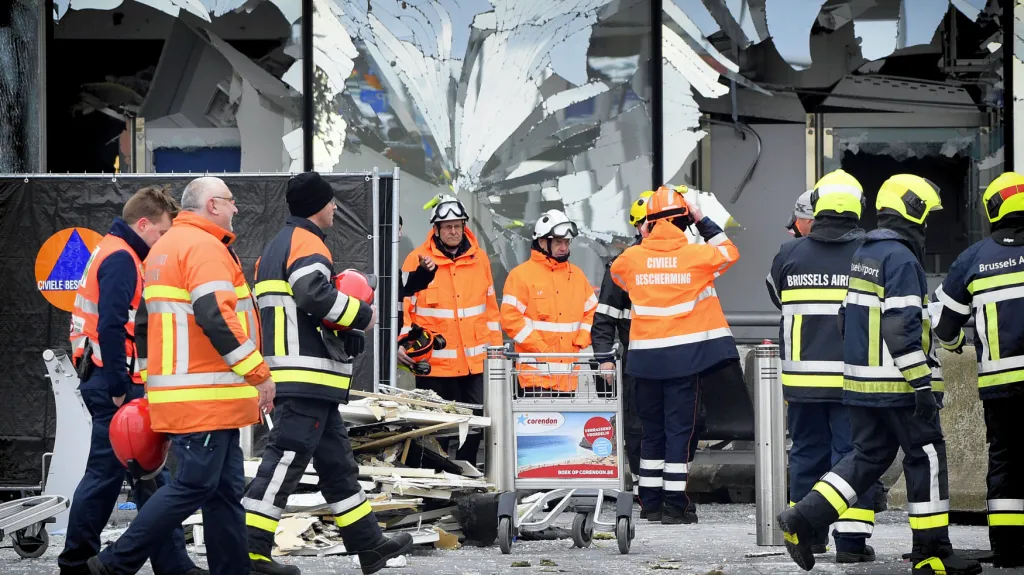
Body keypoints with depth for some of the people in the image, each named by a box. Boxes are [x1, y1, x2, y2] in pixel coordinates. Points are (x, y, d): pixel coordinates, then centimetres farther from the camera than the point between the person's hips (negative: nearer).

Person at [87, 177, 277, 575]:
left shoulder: (164, 247, 21)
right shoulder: (205, 247, -11)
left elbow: (146, 318, 26)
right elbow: (216, 317, -22)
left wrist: (149, 383, 30)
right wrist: (259, 374, -19)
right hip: (205, 397, -10)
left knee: (225, 489, 10)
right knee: (194, 485, -9)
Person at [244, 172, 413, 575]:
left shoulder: (277, 247, 22)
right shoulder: (307, 244, -10)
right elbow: (314, 295, -26)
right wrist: (362, 315, -11)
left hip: (294, 379, 11)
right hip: (307, 378, -11)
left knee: (336, 462, 14)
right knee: (287, 458, -11)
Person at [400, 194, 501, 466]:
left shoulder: (479, 258, 9)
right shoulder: (419, 259, -2)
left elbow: (490, 306, 16)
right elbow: (404, 305, -2)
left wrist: (496, 346, 15)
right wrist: (402, 343, -14)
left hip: (476, 361, 3)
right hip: (435, 362, -3)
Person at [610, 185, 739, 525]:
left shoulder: (632, 257, 1)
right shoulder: (695, 255, -6)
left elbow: (618, 274, 24)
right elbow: (729, 252, 13)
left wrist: (641, 241, 23)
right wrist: (702, 221, 16)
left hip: (646, 356, 3)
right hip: (684, 354, -3)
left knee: (652, 430, 13)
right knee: (680, 429, 0)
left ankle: (651, 502, 15)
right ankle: (675, 504, -3)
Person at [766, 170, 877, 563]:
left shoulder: (790, 255, 0)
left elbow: (777, 297, 18)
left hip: (802, 376, 3)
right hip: (853, 378, -3)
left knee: (807, 452, 14)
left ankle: (808, 534, 20)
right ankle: (851, 538, -5)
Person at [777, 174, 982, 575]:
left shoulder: (863, 255, 14)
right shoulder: (900, 259, -16)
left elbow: (848, 316, 20)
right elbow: (902, 327, -22)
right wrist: (922, 383, -21)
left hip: (861, 383, 9)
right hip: (896, 385, -9)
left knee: (868, 456, 14)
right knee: (926, 456, 1)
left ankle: (802, 519, 2)